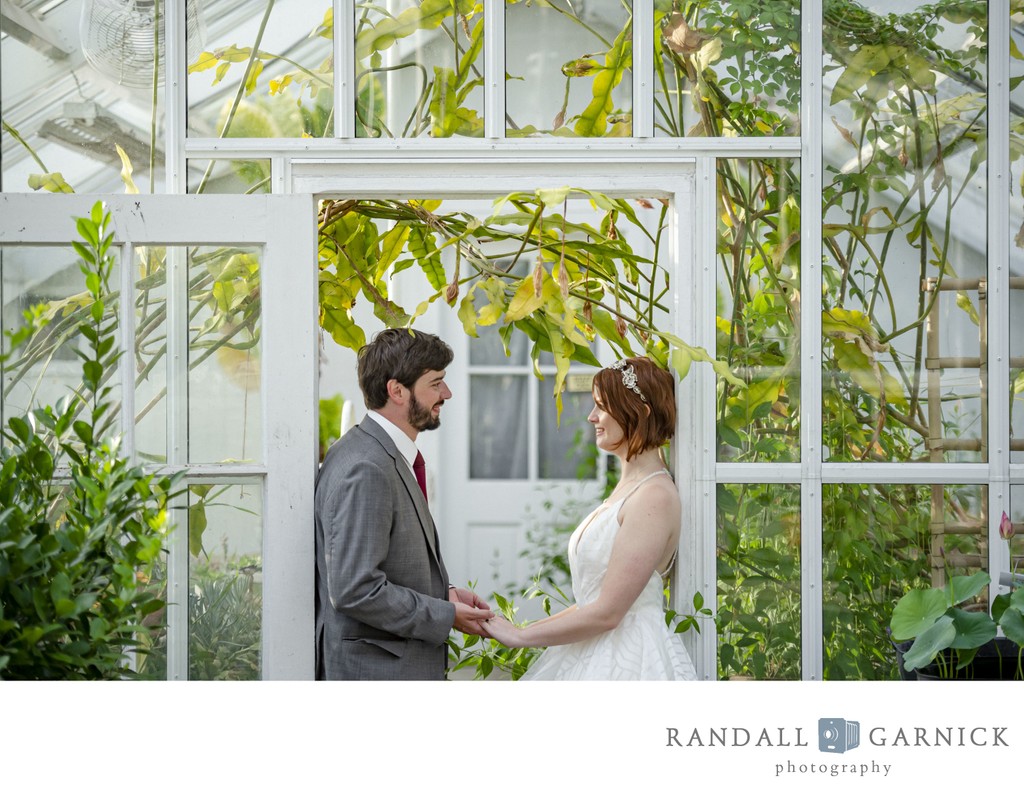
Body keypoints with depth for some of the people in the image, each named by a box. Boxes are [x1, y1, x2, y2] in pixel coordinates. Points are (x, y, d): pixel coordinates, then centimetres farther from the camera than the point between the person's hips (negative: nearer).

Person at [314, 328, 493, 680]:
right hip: (376, 668, -10)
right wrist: (445, 615, -16)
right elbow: (354, 590, -25)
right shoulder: (364, 469, -21)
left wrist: (443, 593, 4)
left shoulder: (392, 458, 11)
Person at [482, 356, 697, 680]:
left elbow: (606, 612, -19)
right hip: (596, 655, 8)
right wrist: (522, 630, 8)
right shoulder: (626, 487, 13)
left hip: (626, 662, -8)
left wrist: (520, 635, -11)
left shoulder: (654, 496, -16)